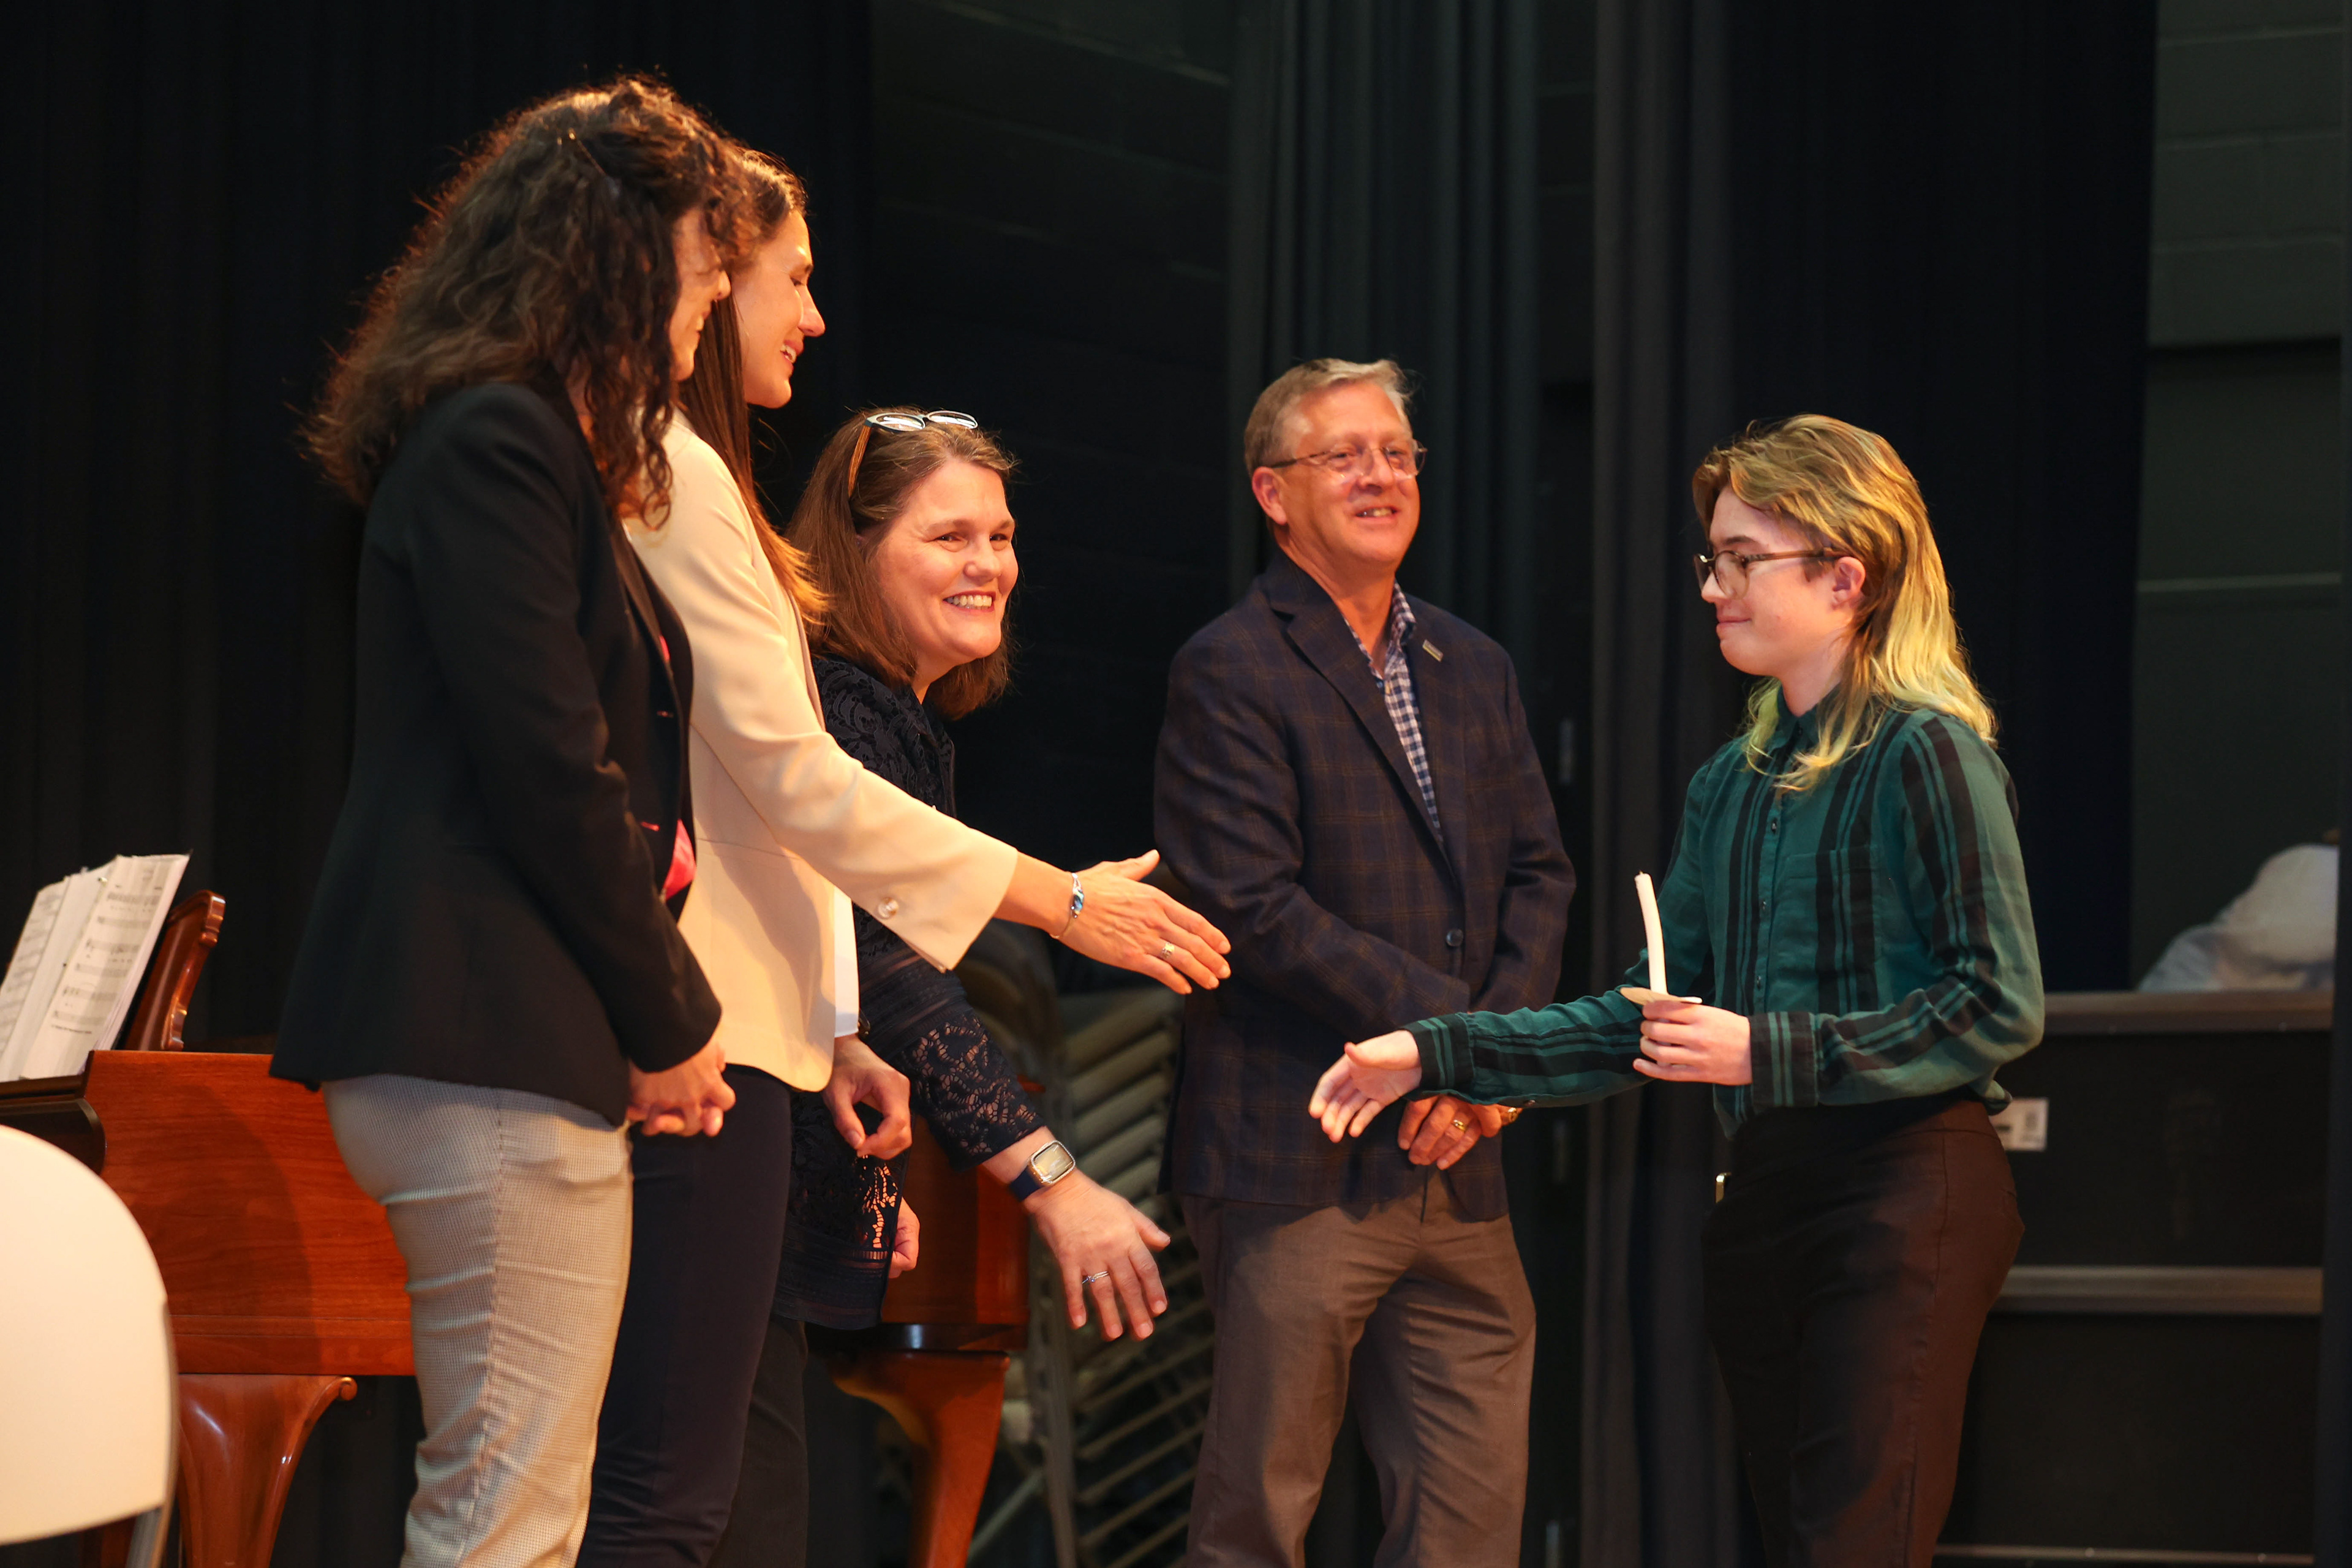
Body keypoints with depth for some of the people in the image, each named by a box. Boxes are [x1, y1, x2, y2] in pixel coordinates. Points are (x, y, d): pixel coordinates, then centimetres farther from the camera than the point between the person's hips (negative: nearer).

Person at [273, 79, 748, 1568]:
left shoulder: (537, 444, 23)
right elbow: (547, 772, -16)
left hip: (535, 1047, 11)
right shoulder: (496, 442, -10)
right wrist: (671, 1023, -7)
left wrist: (655, 1019, 10)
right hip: (494, 1049, -11)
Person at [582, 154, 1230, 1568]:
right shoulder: (674, 476, -10)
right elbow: (792, 776, -14)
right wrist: (1066, 903, -10)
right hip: (698, 1048, -11)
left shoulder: (675, 476, 23)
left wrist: (823, 1028, 20)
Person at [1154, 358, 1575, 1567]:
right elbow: (1251, 908, -15)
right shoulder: (1231, 672, -6)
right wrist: (1444, 1021, -14)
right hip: (1297, 1165, -7)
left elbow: (1539, 873, 14)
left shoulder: (1473, 671, 17)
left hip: (1453, 1158, 7)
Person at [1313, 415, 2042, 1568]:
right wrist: (1435, 1055, 7)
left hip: (1904, 1198, -8)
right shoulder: (1729, 786, 16)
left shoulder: (1925, 757, -8)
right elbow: (1654, 1022, 16)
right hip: (1760, 1200, 8)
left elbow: (1999, 1008, -13)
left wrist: (1766, 1051, -16)